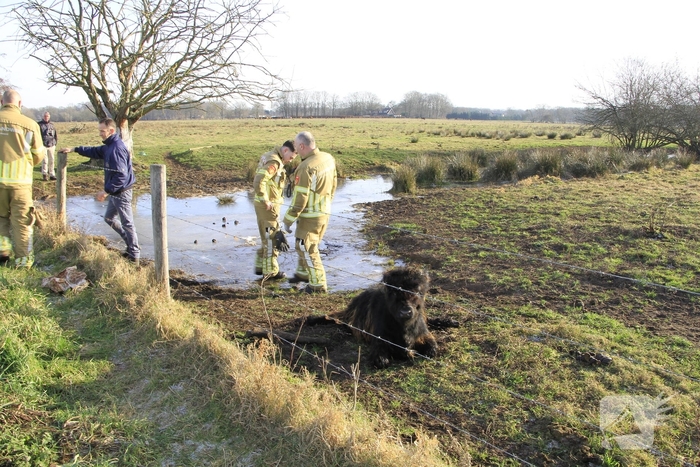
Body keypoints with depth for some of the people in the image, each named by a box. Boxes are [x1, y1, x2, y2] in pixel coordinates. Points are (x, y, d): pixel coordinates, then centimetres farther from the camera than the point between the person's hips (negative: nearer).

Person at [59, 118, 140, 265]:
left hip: (122, 192, -11)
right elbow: (95, 151, 28)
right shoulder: (109, 146, 10)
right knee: (109, 218, 21)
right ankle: (131, 244, 27)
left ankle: (134, 255, 6)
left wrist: (107, 191, -23)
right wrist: (74, 149, 24)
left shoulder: (117, 148, -23)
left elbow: (121, 176, -28)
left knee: (127, 223, -3)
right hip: (115, 192, 11)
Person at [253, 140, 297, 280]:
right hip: (268, 206, -10)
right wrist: (266, 201, -21)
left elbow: (259, 180, 20)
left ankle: (260, 266, 29)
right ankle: (270, 271, 11)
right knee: (272, 238, 1)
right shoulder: (273, 162, -19)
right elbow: (258, 182, -29)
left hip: (269, 204, 10)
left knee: (268, 237, 20)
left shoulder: (270, 157, 12)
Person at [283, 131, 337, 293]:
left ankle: (318, 284, 12)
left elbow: (300, 199, -23)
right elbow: (333, 184, 11)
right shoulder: (328, 158, -1)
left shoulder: (306, 167, -26)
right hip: (325, 211, 9)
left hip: (311, 215, -8)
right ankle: (303, 272, 42)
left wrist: (288, 220, -13)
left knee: (307, 249, 6)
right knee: (304, 244, 25)